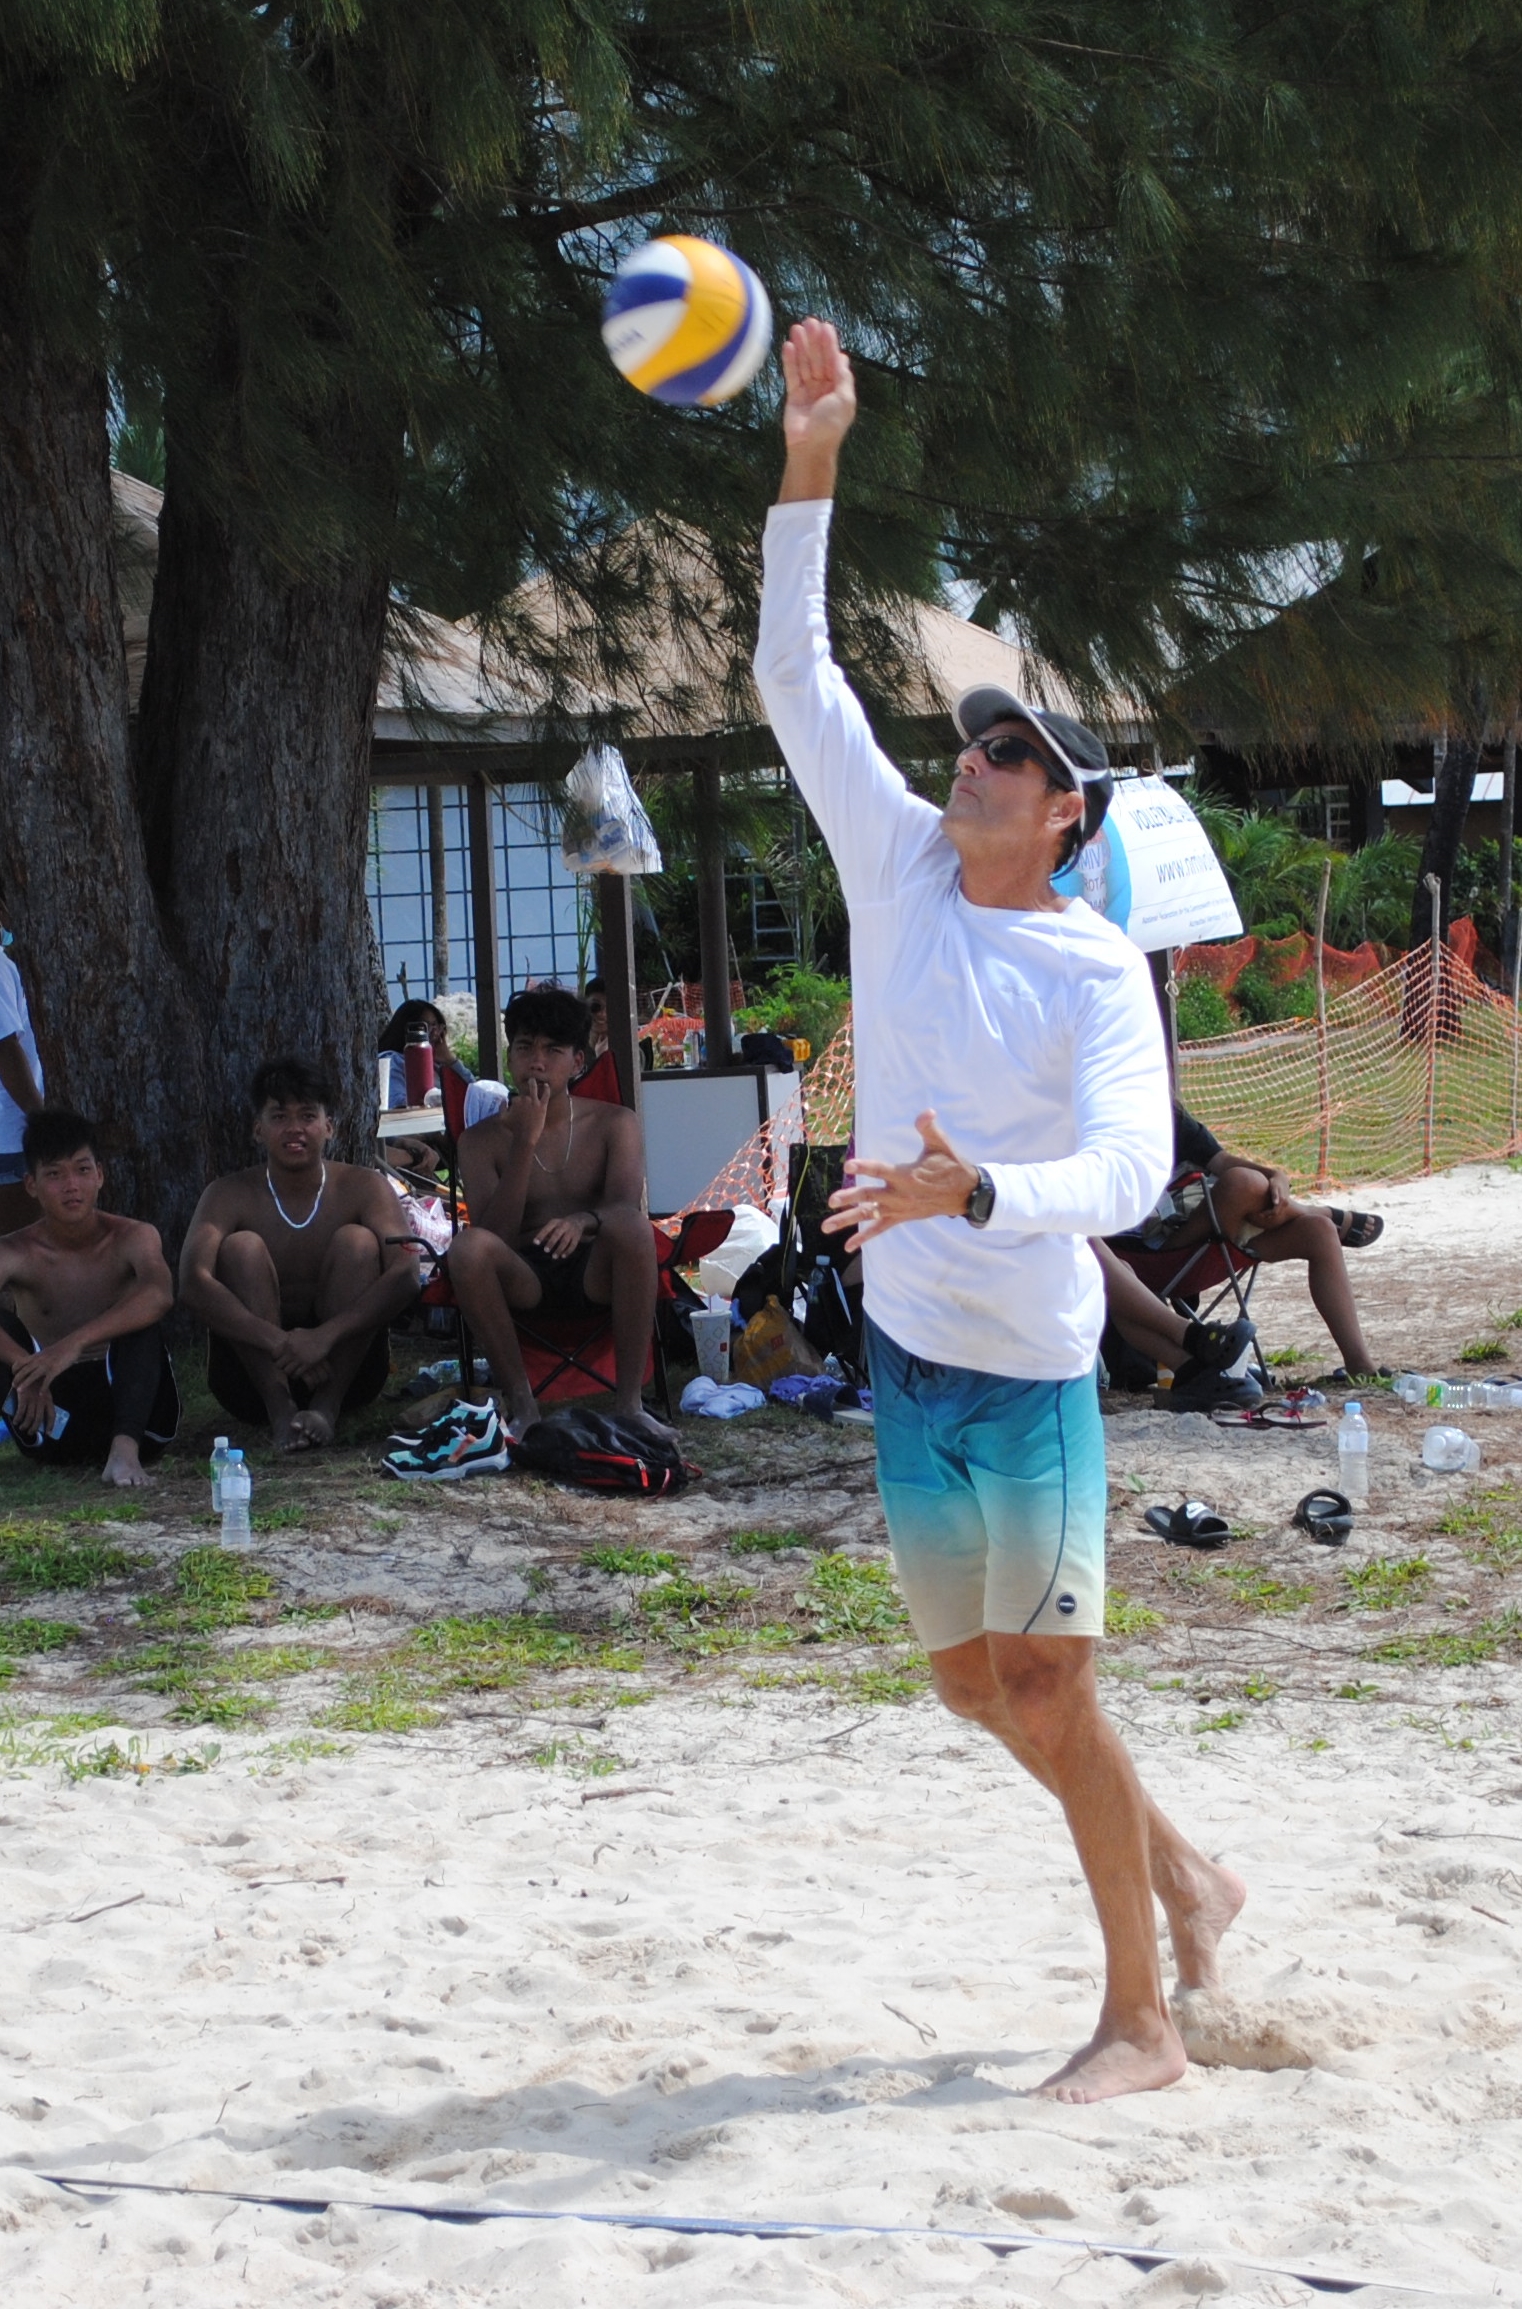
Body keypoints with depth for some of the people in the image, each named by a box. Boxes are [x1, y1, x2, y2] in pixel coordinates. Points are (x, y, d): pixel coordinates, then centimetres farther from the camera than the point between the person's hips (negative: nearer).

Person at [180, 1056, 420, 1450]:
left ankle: (328, 1405, -26)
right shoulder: (229, 1196, -8)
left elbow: (406, 1275, -23)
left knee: (358, 1241, -19)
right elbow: (192, 1283, -25)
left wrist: (325, 1336, -36)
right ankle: (280, 1410, -28)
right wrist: (278, 1341, -38)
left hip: (345, 1367, 0)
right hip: (255, 1369, 0)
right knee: (241, 1247, -20)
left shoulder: (362, 1188, -7)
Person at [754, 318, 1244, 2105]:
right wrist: (810, 468, -8)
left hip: (1032, 1368, -6)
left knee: (1051, 1690, -4)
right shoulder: (902, 874, 3)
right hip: (906, 1349, 6)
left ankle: (1141, 2018, 7)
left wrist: (973, 1191, -41)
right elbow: (796, 684, 0)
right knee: (972, 1677, 15)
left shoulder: (1099, 970, -12)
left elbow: (1130, 1172, -24)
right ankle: (1182, 1875, 35)